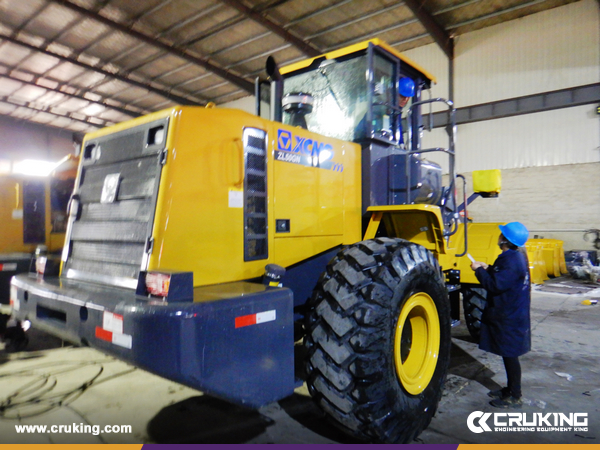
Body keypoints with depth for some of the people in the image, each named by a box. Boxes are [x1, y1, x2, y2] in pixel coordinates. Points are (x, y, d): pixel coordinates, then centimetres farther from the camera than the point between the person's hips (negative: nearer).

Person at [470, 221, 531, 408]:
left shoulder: (511, 261, -24)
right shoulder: (515, 257, 9)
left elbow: (495, 285, -27)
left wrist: (479, 270, -16)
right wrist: (489, 268, 7)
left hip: (509, 317, -10)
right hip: (508, 314, 10)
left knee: (510, 355, 2)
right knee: (508, 354, 20)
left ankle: (515, 396, 15)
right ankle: (510, 389, 33)